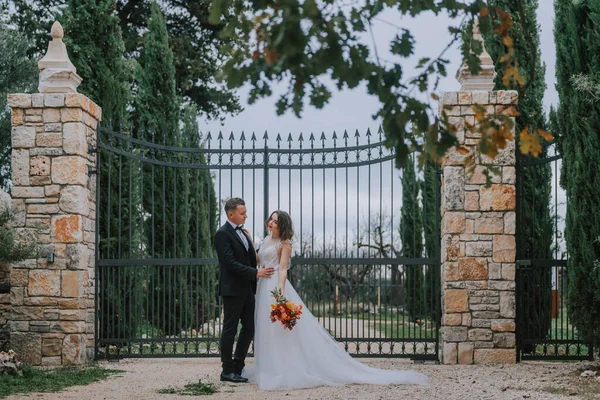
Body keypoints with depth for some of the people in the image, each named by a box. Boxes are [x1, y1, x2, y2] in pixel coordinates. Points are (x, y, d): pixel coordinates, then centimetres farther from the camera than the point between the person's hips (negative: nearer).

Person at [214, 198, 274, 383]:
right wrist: (256, 272, -20)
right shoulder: (223, 234, -12)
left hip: (247, 289, 8)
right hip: (232, 290, -8)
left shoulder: (242, 232, 15)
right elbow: (231, 263, -20)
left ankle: (237, 367, 20)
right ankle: (227, 371, 8)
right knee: (230, 329, 0)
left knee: (249, 329, 10)